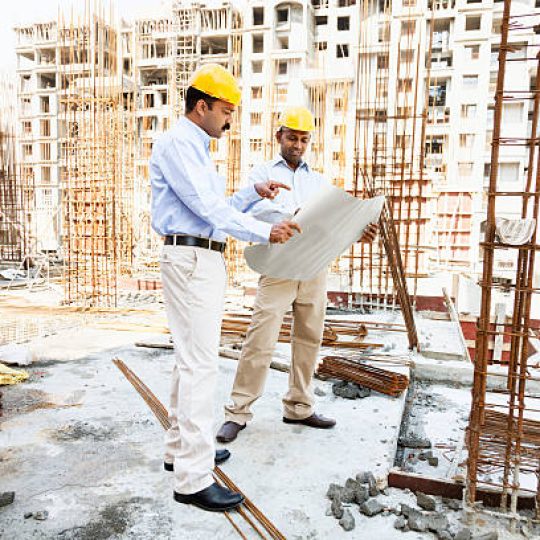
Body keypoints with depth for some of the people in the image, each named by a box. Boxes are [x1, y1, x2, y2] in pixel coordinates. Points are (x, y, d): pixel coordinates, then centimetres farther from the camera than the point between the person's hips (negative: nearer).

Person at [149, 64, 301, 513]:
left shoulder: (197, 148, 23)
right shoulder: (177, 143, -9)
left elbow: (218, 207, 24)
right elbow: (206, 207, -18)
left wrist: (255, 192, 12)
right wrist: (264, 232, -18)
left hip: (206, 260, 11)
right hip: (190, 259, -11)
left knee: (191, 358, 15)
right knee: (199, 363, -10)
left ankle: (181, 447, 28)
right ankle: (193, 478, -3)